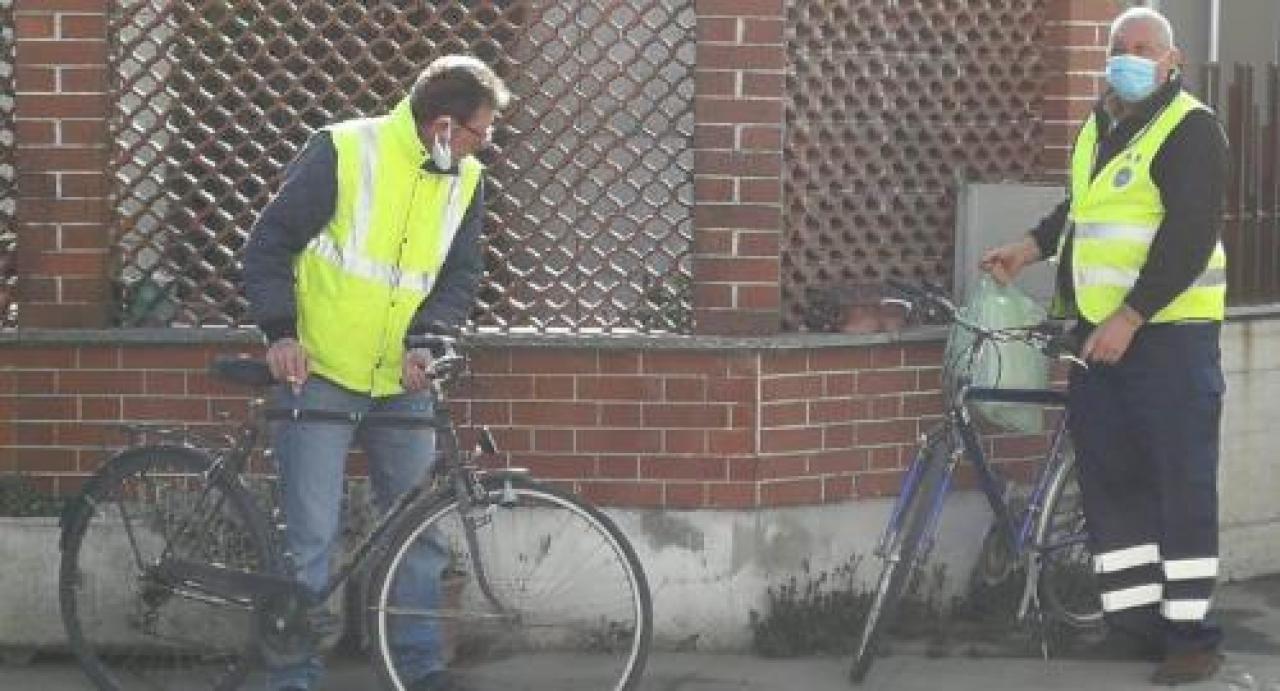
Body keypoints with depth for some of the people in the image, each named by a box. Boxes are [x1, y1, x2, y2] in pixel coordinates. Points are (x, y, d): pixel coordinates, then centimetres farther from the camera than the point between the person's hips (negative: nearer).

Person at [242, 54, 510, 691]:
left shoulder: (465, 181, 0)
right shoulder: (343, 152, -16)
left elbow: (460, 276, 5)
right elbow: (269, 245, -10)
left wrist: (425, 339, -13)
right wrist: (280, 332, -20)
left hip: (403, 382, 5)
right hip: (319, 376, -5)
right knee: (311, 536, -4)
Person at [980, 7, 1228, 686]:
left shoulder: (1189, 129, -11)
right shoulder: (1099, 127, 16)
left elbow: (1189, 235, -19)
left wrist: (1130, 317, -23)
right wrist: (1031, 246, 17)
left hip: (1168, 330, -8)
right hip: (1098, 329, 8)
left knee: (1181, 481, -6)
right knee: (1107, 474, 8)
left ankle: (1191, 635, -3)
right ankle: (1133, 617, 15)